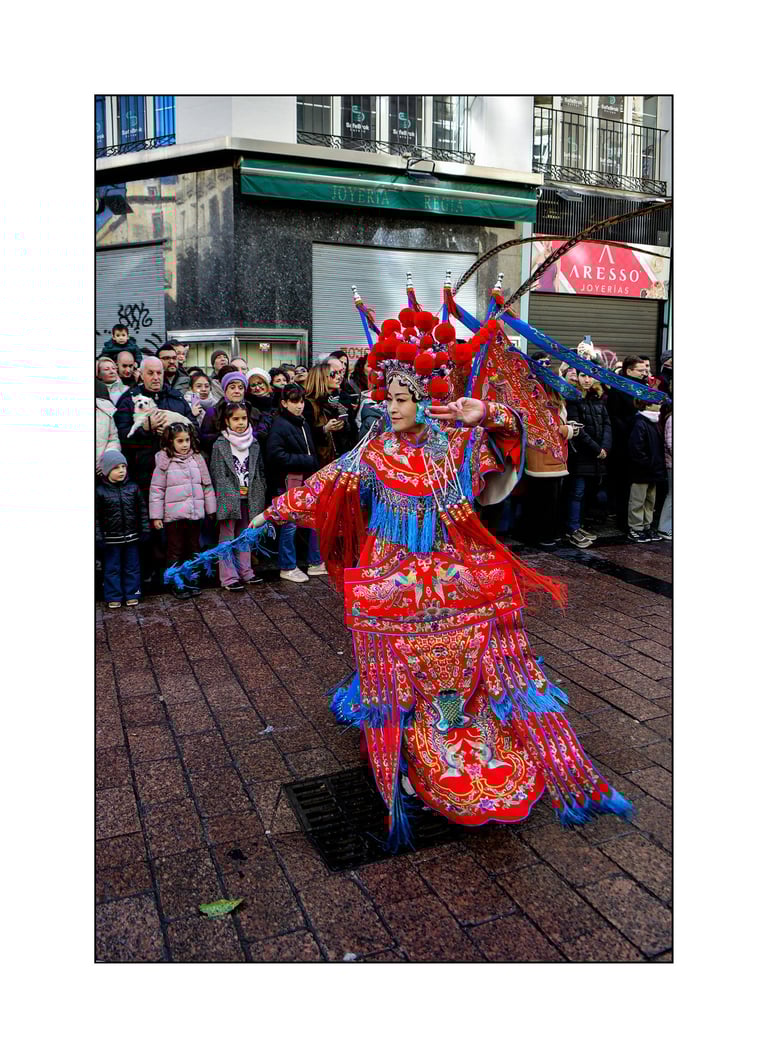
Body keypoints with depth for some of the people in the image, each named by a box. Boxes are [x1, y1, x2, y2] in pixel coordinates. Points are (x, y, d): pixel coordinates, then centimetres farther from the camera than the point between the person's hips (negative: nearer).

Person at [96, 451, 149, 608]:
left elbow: (142, 510, 6)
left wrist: (145, 529, 3)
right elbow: (96, 516, -4)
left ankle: (132, 594, 23)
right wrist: (99, 536, -7)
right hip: (111, 538, -2)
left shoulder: (133, 487, 0)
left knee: (132, 567, 11)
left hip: (131, 536, 2)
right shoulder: (100, 491, -7)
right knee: (112, 568, 8)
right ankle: (113, 597, 18)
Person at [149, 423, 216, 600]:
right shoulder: (164, 461, -5)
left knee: (193, 549, 13)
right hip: (173, 515, -4)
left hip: (195, 513, 4)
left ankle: (191, 581, 25)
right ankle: (176, 584, 14)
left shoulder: (197, 458, 5)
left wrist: (211, 509, 10)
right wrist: (156, 516, -7)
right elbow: (156, 489, -4)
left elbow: (207, 485, 10)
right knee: (175, 551, 5)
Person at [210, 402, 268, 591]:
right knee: (227, 537, 1)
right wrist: (224, 498, -14)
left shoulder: (254, 445, 9)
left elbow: (259, 473, 12)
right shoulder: (220, 445, -4)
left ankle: (245, 571, 24)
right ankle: (228, 577, 4)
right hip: (229, 499, -5)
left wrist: (259, 498, 6)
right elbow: (218, 475, -8)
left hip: (248, 498, 5)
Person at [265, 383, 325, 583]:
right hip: (288, 481, -8)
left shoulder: (302, 423, 15)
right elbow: (275, 455, -20)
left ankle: (316, 562, 23)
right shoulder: (279, 425, -12)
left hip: (307, 479, 8)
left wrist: (313, 466, 5)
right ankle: (287, 568, 12)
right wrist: (305, 461, -17)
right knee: (290, 524, 0)